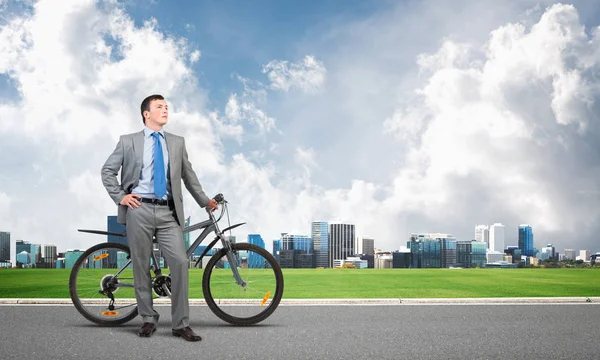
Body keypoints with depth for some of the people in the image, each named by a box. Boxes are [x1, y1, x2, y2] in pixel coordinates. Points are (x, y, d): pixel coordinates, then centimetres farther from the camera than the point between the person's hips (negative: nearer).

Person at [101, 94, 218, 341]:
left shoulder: (177, 142, 14)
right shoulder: (128, 141, 7)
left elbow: (188, 174, 22)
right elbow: (107, 171, 11)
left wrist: (204, 200, 25)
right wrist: (120, 197, 0)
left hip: (168, 212, 1)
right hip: (139, 210, -1)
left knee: (180, 262, -10)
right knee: (141, 266, 3)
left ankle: (181, 324, -2)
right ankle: (148, 319, 17)